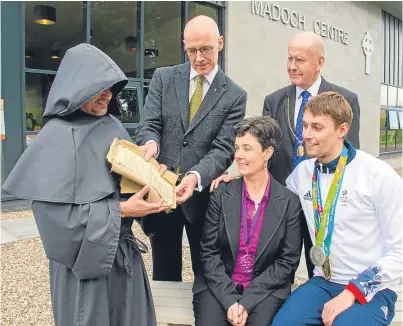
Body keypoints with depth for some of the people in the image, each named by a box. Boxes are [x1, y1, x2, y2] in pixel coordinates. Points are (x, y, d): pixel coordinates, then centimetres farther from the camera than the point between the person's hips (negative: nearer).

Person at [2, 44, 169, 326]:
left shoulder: (112, 125, 4)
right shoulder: (57, 136, -17)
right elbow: (57, 213, -20)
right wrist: (119, 210, -21)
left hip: (122, 248, 7)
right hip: (86, 254, -6)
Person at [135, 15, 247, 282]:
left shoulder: (234, 95, -1)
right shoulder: (164, 78, 4)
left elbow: (223, 149, -9)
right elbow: (150, 125, -2)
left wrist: (196, 177, -27)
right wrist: (151, 143, -27)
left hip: (203, 196, -1)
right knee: (164, 274, 15)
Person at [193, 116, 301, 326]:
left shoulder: (290, 202, -4)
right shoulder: (221, 195, -1)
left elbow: (288, 261, -4)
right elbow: (209, 252, -2)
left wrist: (247, 301, -12)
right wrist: (230, 299, -13)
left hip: (265, 290, -1)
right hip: (219, 288, 1)